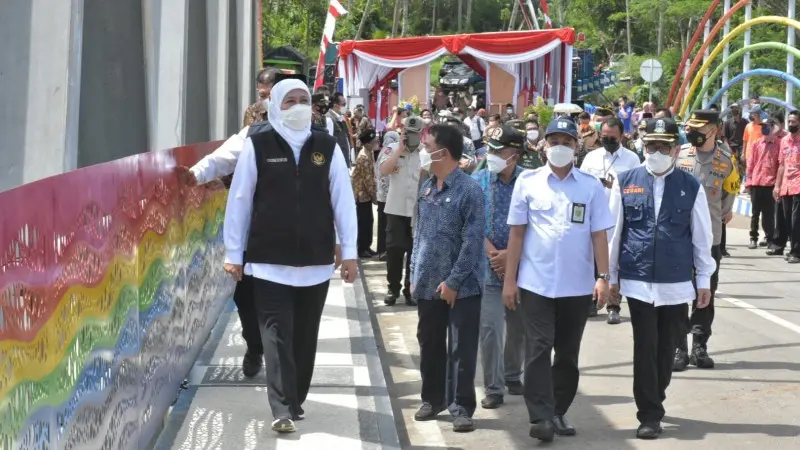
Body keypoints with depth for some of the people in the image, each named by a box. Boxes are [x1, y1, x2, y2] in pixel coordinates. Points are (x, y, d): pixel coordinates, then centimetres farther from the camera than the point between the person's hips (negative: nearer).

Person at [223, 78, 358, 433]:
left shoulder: (327, 148, 3)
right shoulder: (257, 146, -2)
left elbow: (343, 200, 5)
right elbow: (239, 201, 0)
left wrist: (349, 252, 2)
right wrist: (233, 253, 1)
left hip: (316, 262, 2)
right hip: (269, 261, -2)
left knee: (305, 336, 9)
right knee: (277, 335, -6)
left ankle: (295, 401, 22)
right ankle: (283, 409, -7)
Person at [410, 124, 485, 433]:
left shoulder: (469, 190, -13)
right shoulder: (426, 188, 8)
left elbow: (473, 241, -16)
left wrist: (453, 281, -17)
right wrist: (415, 274, 11)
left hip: (460, 286, -7)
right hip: (428, 284, 7)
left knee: (461, 350, 0)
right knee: (429, 345, 15)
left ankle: (462, 407, 7)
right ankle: (433, 398, 30)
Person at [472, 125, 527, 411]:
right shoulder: (479, 181, -1)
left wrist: (510, 254, -13)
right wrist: (491, 253, -10)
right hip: (488, 268, 0)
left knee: (518, 327, 13)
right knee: (489, 328, -5)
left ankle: (513, 376, 34)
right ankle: (493, 388, 3)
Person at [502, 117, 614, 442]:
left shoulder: (591, 186, 2)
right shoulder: (528, 181, 1)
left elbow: (598, 234, 3)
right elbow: (517, 233, 3)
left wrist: (603, 276, -5)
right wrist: (509, 279, 0)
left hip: (577, 285, 1)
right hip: (535, 282, -1)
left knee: (568, 354, 10)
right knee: (539, 349, -6)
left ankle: (558, 412, 21)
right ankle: (541, 417, -6)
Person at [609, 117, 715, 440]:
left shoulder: (690, 187, 1)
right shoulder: (625, 182, 0)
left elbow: (702, 238, 5)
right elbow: (613, 232, 5)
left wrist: (705, 280, 6)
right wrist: (612, 275, 6)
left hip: (676, 284, 1)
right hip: (638, 282, -1)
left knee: (667, 347, 10)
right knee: (645, 348, -2)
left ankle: (654, 400, 31)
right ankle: (649, 414, 5)